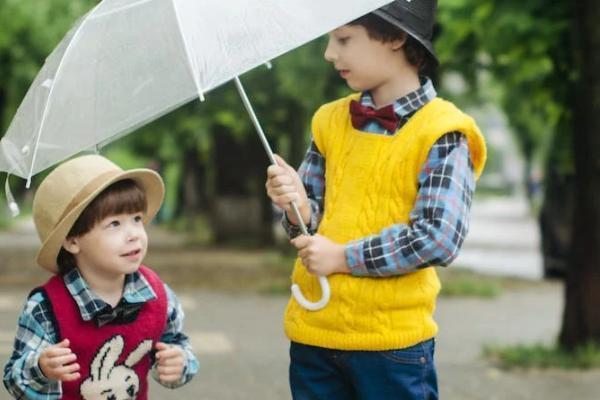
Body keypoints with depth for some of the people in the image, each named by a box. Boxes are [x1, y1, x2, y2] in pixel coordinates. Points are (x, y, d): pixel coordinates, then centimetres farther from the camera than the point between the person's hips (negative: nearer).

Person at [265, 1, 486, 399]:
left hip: (392, 343, -5)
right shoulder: (331, 120, 10)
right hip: (313, 334, 5)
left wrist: (344, 257, -12)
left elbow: (438, 239, -16)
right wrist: (298, 208, -9)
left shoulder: (441, 134, -8)